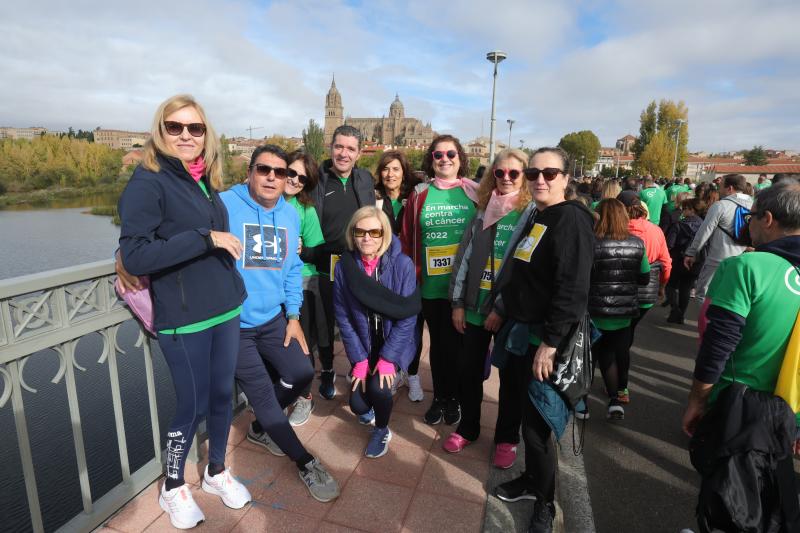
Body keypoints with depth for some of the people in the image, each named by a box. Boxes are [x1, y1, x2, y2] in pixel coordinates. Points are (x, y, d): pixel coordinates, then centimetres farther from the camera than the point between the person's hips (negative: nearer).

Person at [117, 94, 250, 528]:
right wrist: (206, 238, -23)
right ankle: (173, 488, 33)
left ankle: (217, 471, 38)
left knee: (222, 393, 16)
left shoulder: (206, 180, 9)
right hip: (184, 318, -6)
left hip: (227, 309, 6)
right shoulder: (147, 182, -12)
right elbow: (134, 255, -21)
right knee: (193, 405, 6)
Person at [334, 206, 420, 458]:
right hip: (363, 344, 2)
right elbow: (343, 317, -9)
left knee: (378, 388, -22)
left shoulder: (402, 264, -20)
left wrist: (387, 359, -19)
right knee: (358, 405, -4)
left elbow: (408, 316, -17)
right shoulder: (344, 266, -14)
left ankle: (382, 430, 12)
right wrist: (359, 360, -10)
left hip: (395, 342, -2)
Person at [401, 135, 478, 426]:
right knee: (437, 341, 15)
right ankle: (438, 397, 33)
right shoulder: (419, 195, 4)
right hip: (430, 285, 1)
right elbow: (407, 240, 3)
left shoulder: (475, 192, 0)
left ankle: (453, 398, 31)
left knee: (456, 341, 10)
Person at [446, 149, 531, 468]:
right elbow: (464, 257, 6)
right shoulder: (483, 211, 7)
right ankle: (467, 428, 34)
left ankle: (507, 438, 30)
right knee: (469, 370, 13)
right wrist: (457, 303, 2)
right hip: (475, 307, 4)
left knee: (511, 376, 11)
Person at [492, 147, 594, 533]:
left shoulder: (571, 219, -15)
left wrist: (549, 342, -24)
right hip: (521, 332, 8)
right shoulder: (532, 216, 12)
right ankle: (532, 479, 39)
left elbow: (573, 289, -23)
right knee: (527, 413, 19)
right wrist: (502, 314, 18)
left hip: (547, 340, -8)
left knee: (537, 422, 2)